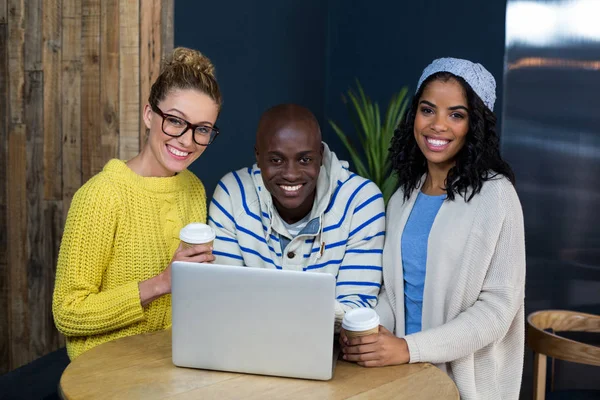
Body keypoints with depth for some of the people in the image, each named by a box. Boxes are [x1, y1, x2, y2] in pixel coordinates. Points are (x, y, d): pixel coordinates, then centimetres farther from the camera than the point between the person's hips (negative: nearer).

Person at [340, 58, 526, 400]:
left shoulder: (495, 196, -13)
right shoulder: (403, 198, 5)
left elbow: (499, 307, -16)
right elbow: (396, 286, 9)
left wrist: (410, 348, -24)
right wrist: (367, 331, -11)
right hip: (405, 370, 5)